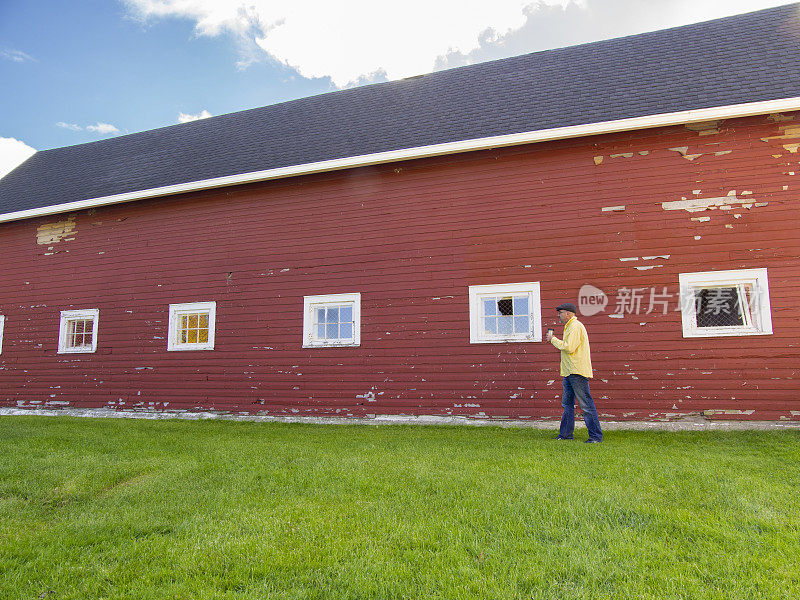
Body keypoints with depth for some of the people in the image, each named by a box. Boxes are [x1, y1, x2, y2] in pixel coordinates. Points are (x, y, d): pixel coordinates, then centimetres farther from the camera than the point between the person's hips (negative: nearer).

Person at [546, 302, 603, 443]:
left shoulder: (576, 327, -13)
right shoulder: (569, 327, 20)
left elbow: (569, 347, -21)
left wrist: (553, 339, -11)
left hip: (577, 373, -11)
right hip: (569, 373, 11)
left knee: (586, 404, -7)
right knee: (567, 404, 13)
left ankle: (596, 436, -1)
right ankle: (565, 434, 20)